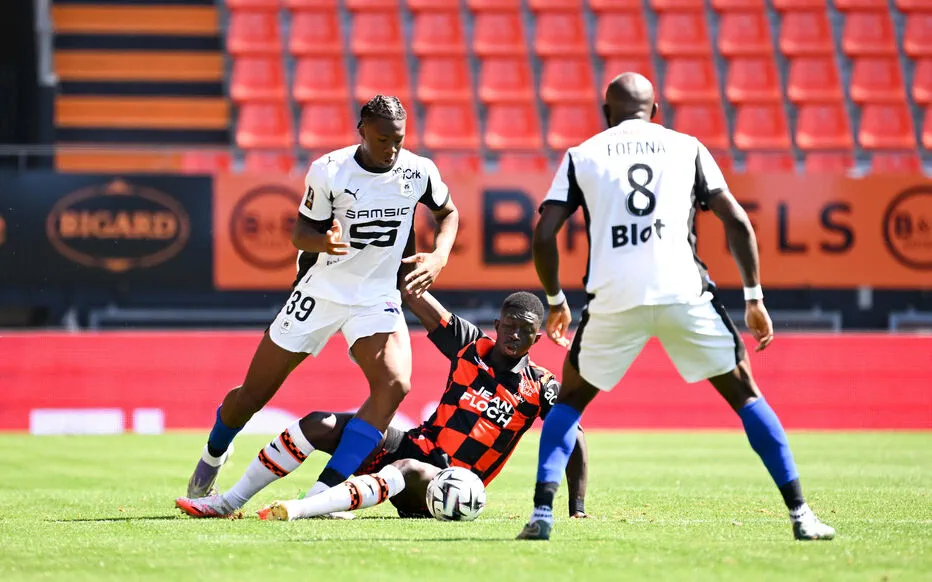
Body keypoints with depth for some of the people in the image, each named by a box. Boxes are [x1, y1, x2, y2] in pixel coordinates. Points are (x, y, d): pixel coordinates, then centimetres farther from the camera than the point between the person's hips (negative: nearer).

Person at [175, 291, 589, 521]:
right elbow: (417, 299, 3)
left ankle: (296, 510, -57)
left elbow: (574, 440, 0)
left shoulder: (540, 388, -5)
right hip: (415, 448, 5)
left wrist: (577, 510, -5)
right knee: (320, 425, -10)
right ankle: (230, 502, -6)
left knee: (408, 470, -40)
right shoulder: (470, 347, 3)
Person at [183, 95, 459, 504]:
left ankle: (323, 494, -27)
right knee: (253, 394, 6)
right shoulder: (330, 171, -16)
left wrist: (438, 257, -9)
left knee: (394, 385, -28)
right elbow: (301, 233, -6)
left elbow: (448, 213, 10)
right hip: (321, 293, -1)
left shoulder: (418, 173, -10)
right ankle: (213, 456, 41)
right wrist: (323, 241, -30)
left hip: (377, 299, 1)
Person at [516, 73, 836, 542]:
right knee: (744, 394, 13)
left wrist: (555, 300, 22)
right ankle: (800, 513, 5)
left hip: (614, 300, 0)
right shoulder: (687, 148, 16)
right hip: (683, 291, 0)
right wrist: (754, 298, 15)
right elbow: (737, 223, 9)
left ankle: (541, 512, 4)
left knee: (570, 399, 20)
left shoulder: (582, 155, 16)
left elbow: (544, 235, 8)